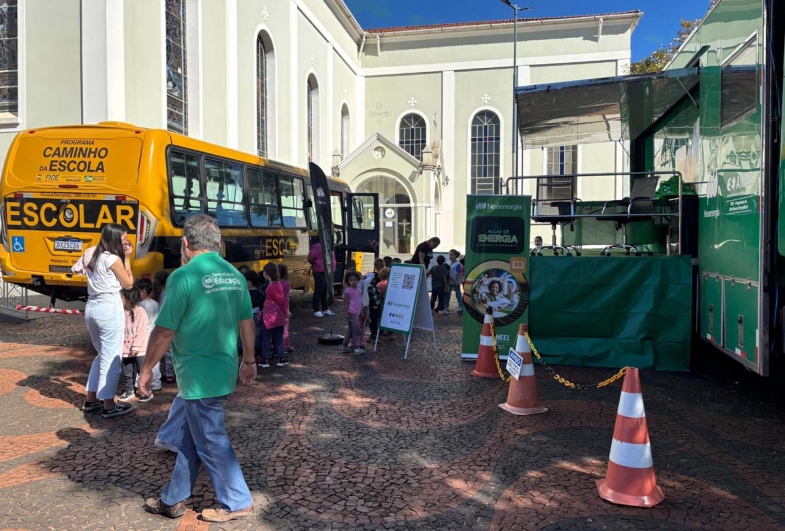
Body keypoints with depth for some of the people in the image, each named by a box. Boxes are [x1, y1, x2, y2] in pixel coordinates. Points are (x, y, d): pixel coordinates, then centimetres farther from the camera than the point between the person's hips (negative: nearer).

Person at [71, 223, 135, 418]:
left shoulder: (92, 254, 8)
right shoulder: (113, 259, -13)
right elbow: (128, 283, -4)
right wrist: (127, 258, 0)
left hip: (91, 307, 9)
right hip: (109, 308, -8)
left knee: (102, 355, 21)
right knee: (112, 358, -1)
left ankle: (91, 400, 26)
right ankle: (109, 406, 4)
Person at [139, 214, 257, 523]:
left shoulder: (184, 276, -17)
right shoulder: (234, 275, 4)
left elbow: (164, 331, -16)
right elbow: (247, 322, 10)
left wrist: (147, 369, -3)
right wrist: (249, 361, 21)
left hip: (198, 375, -7)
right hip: (224, 370, 8)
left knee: (211, 442, 8)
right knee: (190, 437, 20)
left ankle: (237, 503, 21)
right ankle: (173, 500, 33)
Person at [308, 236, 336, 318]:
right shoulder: (317, 247, -15)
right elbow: (310, 257, -20)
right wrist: (315, 264, -2)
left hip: (327, 272, 9)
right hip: (319, 272, -9)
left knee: (325, 291, 16)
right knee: (318, 291, -3)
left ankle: (325, 309, 26)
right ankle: (316, 311, 2)